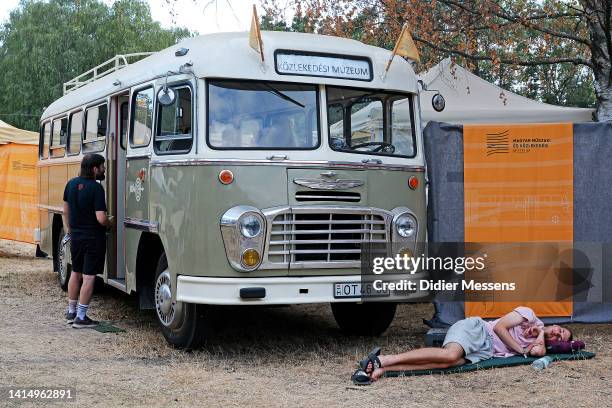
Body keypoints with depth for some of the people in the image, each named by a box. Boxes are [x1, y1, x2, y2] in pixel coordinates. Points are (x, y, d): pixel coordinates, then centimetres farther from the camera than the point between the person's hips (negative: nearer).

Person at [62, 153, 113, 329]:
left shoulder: (71, 184, 4)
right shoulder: (96, 188, -19)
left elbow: (66, 210, 15)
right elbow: (101, 218, -24)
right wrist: (109, 224, -4)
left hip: (75, 236, 7)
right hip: (93, 238, -7)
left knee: (75, 273, 20)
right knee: (89, 276, -1)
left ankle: (71, 312, 29)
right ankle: (81, 317, 1)